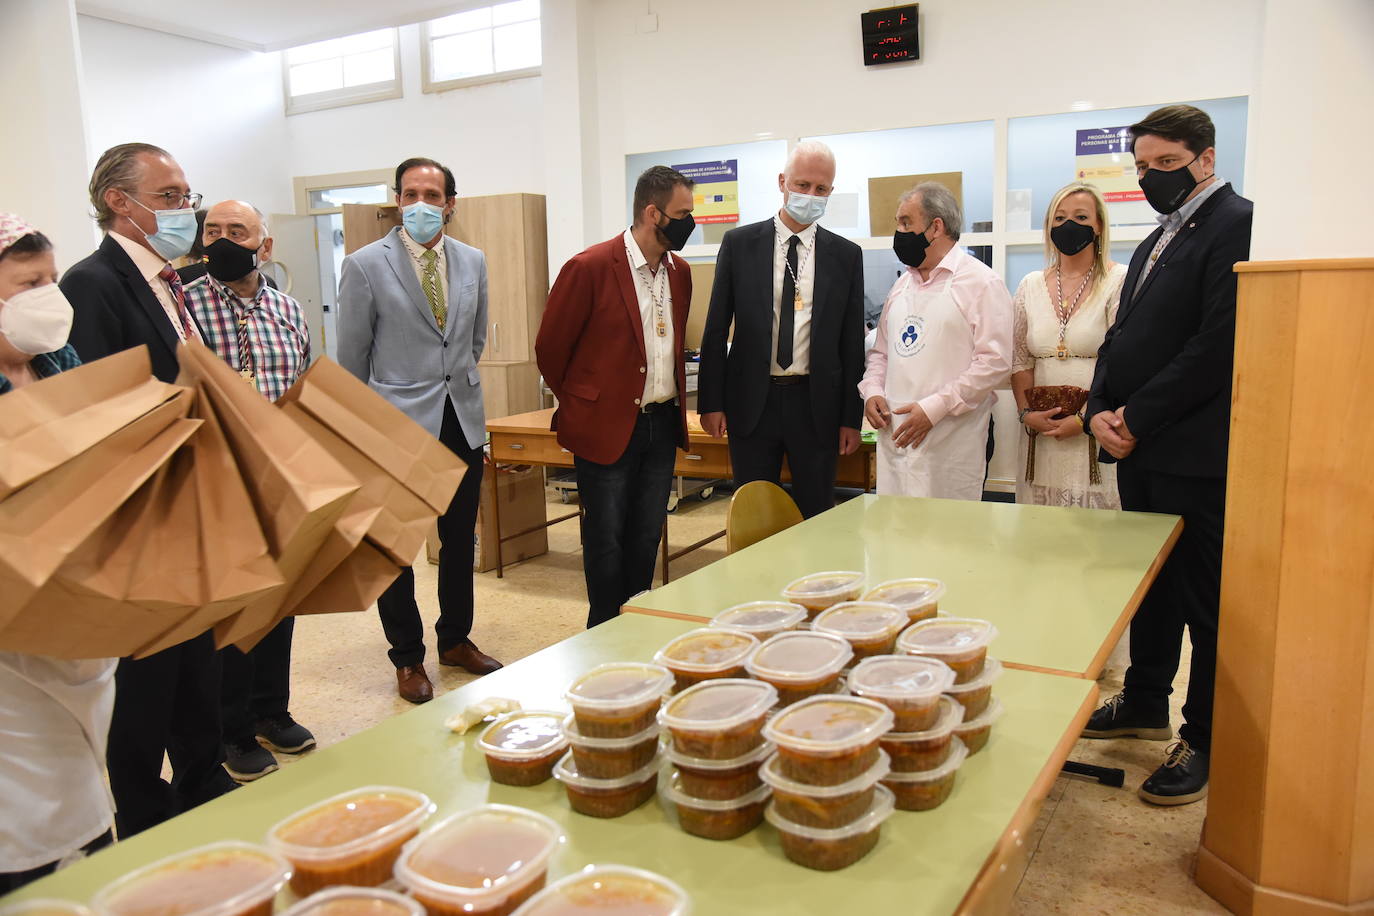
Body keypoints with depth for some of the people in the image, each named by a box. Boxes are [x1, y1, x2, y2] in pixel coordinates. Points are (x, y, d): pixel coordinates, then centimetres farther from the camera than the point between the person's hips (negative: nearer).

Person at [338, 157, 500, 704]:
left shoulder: (472, 262, 6)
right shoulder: (366, 266, -7)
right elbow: (351, 359, -1)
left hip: (462, 423, 4)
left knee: (460, 540, 15)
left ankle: (456, 639, 33)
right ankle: (408, 658, 23)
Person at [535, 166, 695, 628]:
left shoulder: (679, 271, 8)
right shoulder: (590, 267, -13)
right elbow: (550, 347, -4)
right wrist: (580, 403, 8)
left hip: (662, 425, 6)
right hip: (608, 426, -6)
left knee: (646, 539, 14)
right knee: (607, 541, 5)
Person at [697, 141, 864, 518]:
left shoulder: (846, 255, 4)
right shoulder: (739, 243, 2)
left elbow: (852, 342, 5)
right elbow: (716, 329, 3)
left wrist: (852, 417, 2)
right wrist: (711, 402, -2)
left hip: (817, 404, 1)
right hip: (751, 402, 0)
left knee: (817, 519, 8)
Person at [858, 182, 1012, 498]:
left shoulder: (981, 283, -5)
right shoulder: (902, 285, 18)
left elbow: (995, 361, -12)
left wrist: (934, 408, -18)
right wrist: (872, 391, 2)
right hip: (893, 435, 6)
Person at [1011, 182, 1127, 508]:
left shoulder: (1119, 282, -1)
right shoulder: (1031, 285, 12)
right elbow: (1020, 360, 11)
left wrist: (1086, 418, -14)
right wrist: (1027, 413, -2)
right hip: (1040, 433, 4)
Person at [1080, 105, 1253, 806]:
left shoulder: (1236, 225, -10)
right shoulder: (1158, 241, 19)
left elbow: (1218, 345, -20)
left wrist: (1137, 419, -15)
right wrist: (1101, 411, 1)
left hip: (1195, 456, -9)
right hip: (1141, 450, 9)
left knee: (1204, 598, 2)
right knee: (1151, 585, 18)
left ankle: (1204, 741, 14)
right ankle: (1145, 703, 32)